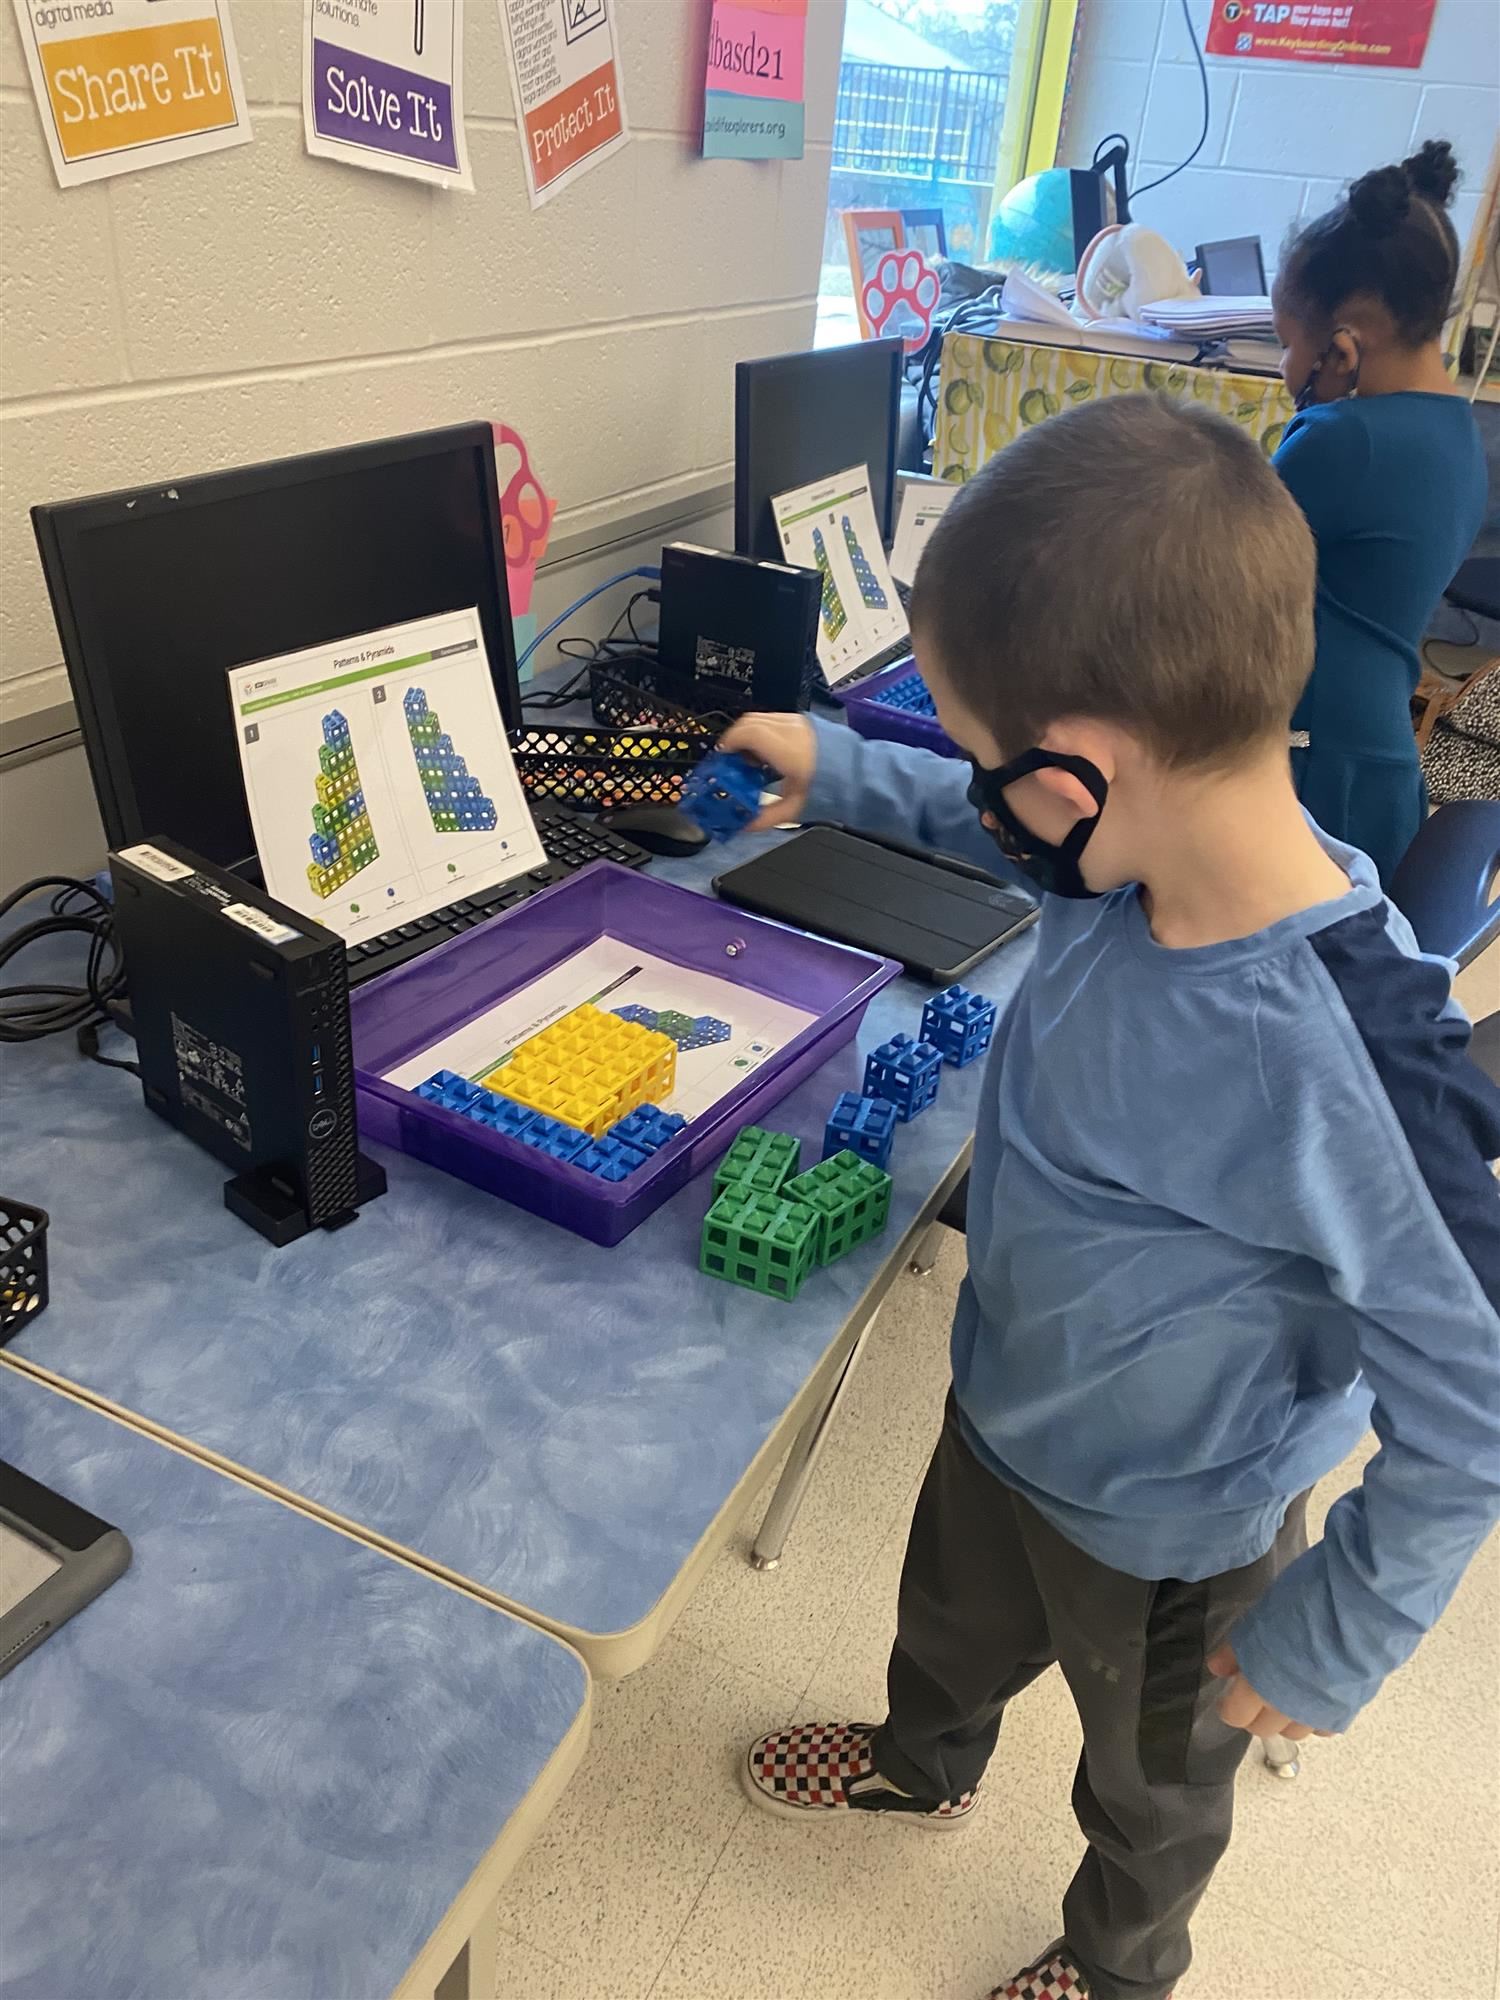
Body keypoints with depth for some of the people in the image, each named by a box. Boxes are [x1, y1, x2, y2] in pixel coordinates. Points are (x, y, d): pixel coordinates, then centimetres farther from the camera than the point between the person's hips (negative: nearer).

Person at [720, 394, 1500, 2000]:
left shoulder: (1315, 1066, -42)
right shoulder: (1161, 840, -21)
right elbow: (1014, 833, 4)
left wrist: (1331, 1640, -17)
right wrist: (833, 769, 5)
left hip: (1163, 1533, -6)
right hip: (1004, 1404, 6)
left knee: (1150, 1779, 29)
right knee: (953, 1623, 36)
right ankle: (925, 1764, 70)